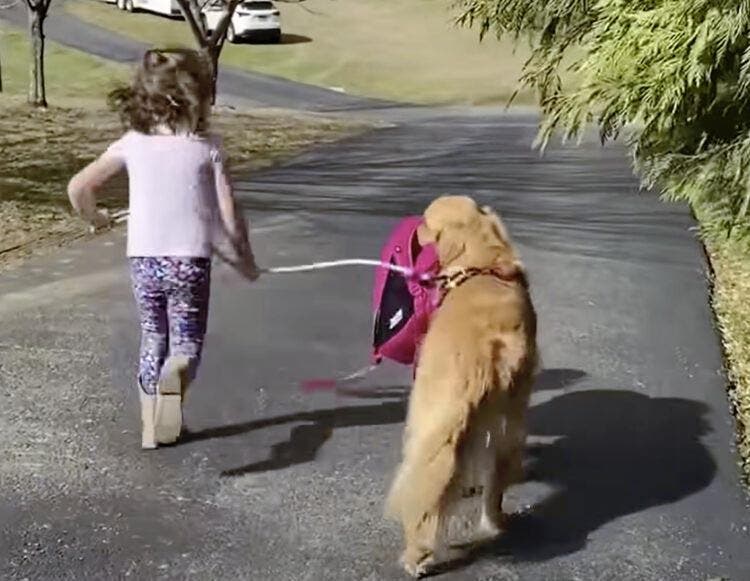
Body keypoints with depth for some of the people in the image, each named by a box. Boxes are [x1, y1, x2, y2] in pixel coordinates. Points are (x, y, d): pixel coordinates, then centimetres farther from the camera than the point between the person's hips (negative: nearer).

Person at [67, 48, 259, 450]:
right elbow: (229, 216, -4)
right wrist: (244, 259, 10)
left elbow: (79, 187, 2)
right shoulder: (207, 147, -2)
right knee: (187, 343, 8)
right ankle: (177, 374, -29)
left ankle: (150, 428, 23)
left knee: (153, 342, 20)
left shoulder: (132, 144, 4)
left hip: (143, 259, 2)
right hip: (190, 259, -2)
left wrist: (94, 217, 22)